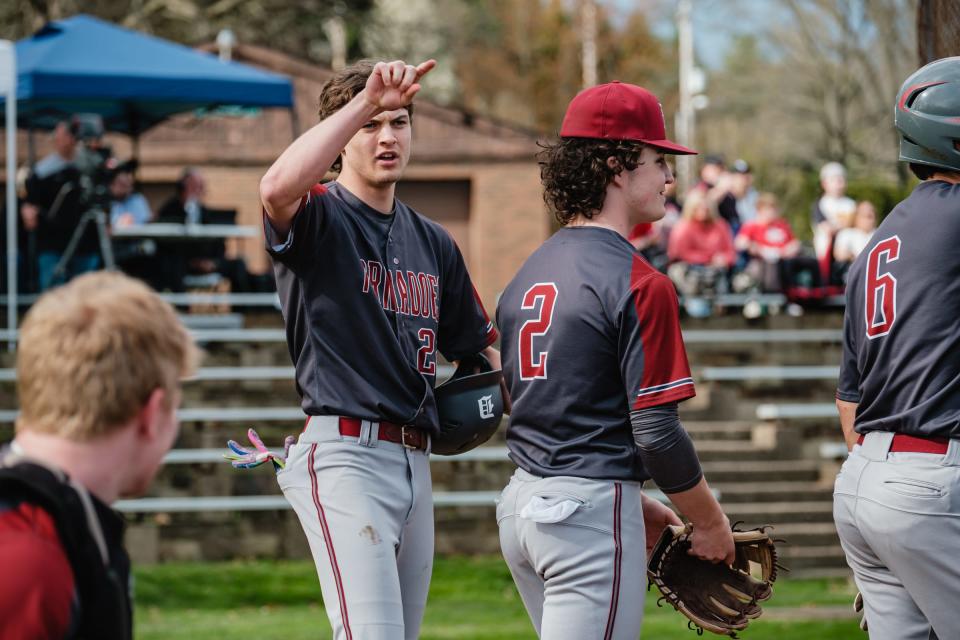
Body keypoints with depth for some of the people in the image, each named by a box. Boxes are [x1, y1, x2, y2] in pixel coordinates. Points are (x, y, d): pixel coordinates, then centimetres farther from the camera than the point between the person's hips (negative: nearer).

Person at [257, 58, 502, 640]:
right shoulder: (318, 217, -2)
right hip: (345, 454, -7)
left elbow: (481, 346, 26)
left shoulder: (432, 242, 20)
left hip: (416, 460, 8)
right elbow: (278, 187, -27)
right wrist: (366, 101, -27)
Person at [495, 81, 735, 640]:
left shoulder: (530, 273, 12)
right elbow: (656, 432, -16)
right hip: (590, 512, -9)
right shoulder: (639, 284, -14)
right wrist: (712, 523, -2)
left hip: (521, 505, 9)